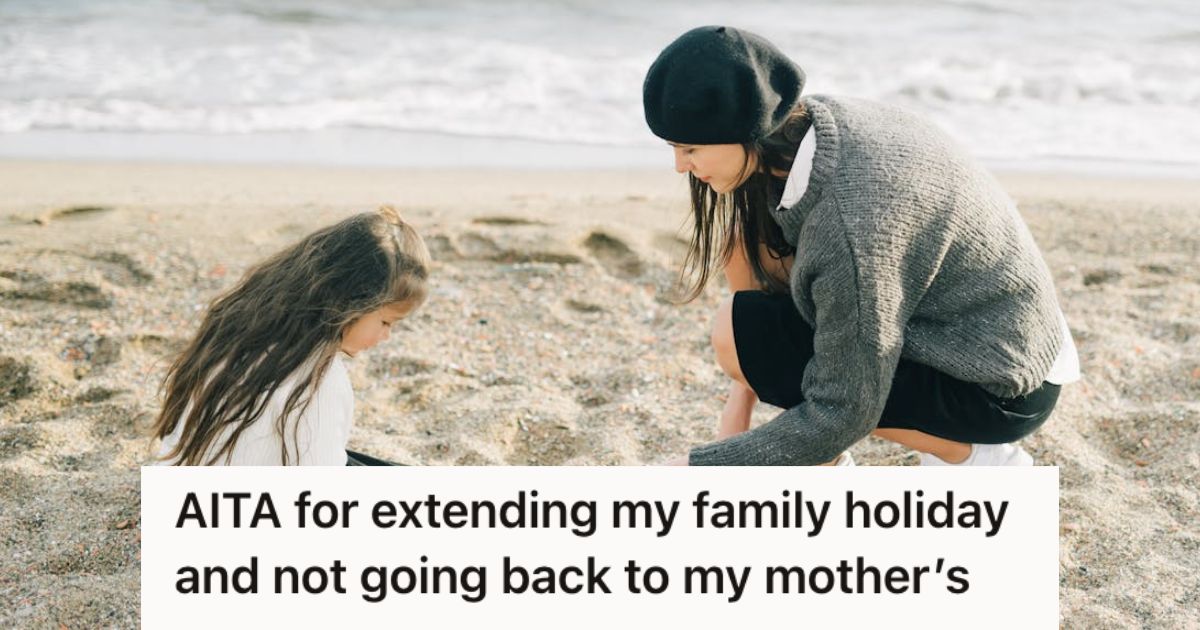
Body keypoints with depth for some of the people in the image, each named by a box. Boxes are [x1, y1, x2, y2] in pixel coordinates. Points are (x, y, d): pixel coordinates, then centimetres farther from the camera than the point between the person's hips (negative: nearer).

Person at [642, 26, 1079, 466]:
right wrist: (742, 394, 2)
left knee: (739, 331, -16)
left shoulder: (852, 226, -33)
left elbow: (842, 415, -26)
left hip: (1004, 389, -8)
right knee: (750, 239, 0)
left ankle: (973, 461, -3)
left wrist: (700, 468, -18)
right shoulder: (814, 125, -8)